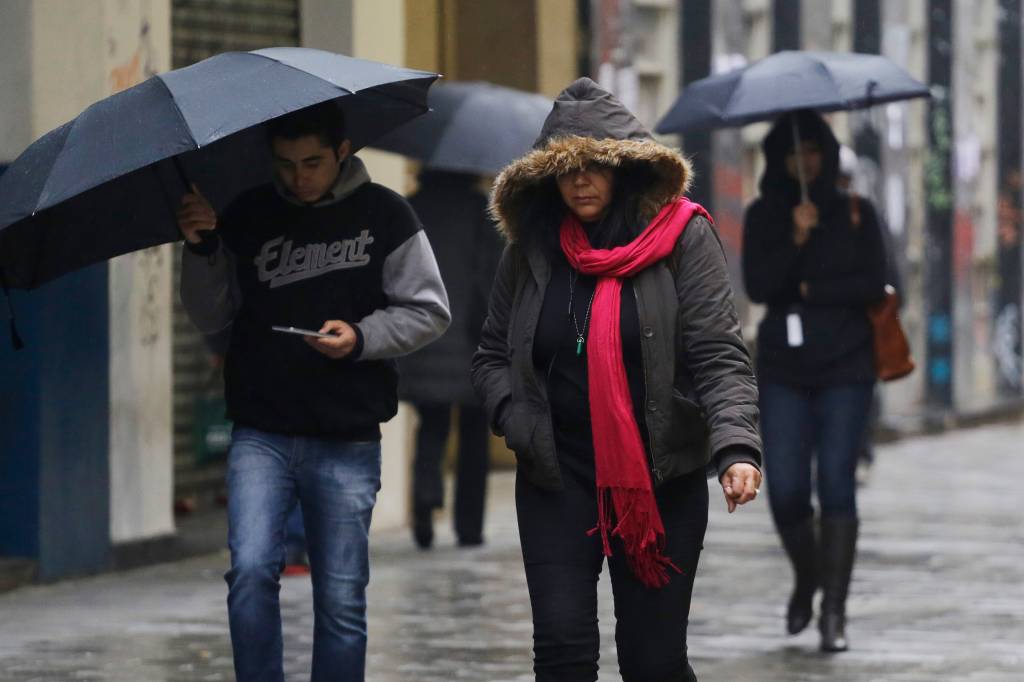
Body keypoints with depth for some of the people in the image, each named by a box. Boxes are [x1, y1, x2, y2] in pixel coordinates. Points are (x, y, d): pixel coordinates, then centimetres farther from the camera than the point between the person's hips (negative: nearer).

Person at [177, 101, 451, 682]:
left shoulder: (384, 215, 2)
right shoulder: (246, 217, 7)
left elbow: (429, 311, 4)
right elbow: (211, 317, 13)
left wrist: (362, 337, -12)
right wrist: (200, 249, -3)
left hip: (348, 442, -1)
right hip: (262, 434, 1)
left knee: (342, 600, 3)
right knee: (252, 571, -16)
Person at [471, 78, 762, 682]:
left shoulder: (683, 237, -5)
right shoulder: (531, 249, 5)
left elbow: (719, 356, -11)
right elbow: (492, 355, 16)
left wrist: (737, 447, -26)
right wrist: (513, 417, -5)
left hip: (662, 481, -2)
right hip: (557, 479, 2)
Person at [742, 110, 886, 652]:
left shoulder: (855, 213, 5)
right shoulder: (764, 216, 7)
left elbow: (873, 284, -2)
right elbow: (757, 286, -6)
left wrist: (811, 291, -8)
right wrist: (796, 240, -17)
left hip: (844, 368, -1)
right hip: (783, 368, 1)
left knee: (836, 484, -8)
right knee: (785, 489, -5)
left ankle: (834, 611, -5)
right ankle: (806, 579, 24)